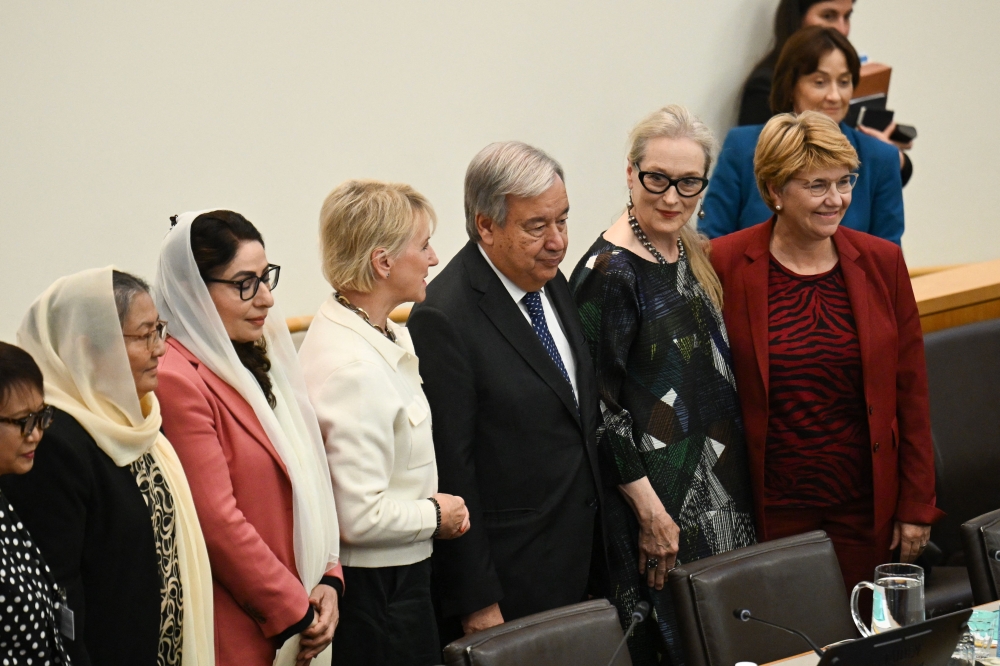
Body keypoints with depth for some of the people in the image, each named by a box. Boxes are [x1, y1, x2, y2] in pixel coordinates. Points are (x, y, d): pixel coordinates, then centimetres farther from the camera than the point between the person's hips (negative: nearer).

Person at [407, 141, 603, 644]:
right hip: (505, 575, -8)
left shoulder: (551, 282, 8)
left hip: (574, 558, 8)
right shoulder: (443, 319, -19)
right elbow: (451, 470, -18)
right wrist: (475, 601, -17)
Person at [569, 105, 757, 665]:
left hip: (720, 481, 8)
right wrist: (650, 509, -17)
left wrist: (737, 475, 14)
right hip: (659, 488, -8)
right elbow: (599, 401, -17)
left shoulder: (696, 254, 9)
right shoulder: (609, 271, -16)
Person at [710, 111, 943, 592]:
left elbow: (910, 391, 5)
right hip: (770, 510, -2)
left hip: (864, 508, 2)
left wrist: (917, 505, 4)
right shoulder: (725, 265, -6)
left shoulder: (881, 262, 2)